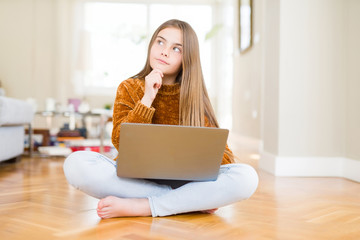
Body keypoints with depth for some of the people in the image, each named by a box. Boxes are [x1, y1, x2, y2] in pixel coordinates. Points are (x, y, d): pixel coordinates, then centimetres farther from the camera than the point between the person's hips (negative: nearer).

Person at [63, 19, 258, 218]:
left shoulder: (194, 97, 3)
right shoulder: (129, 88, 3)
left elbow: (221, 151, -1)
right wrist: (147, 99, -17)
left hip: (181, 181, 0)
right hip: (135, 179, 1)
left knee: (246, 176, -26)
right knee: (75, 163, -28)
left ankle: (138, 207, -24)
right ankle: (189, 201, -23)